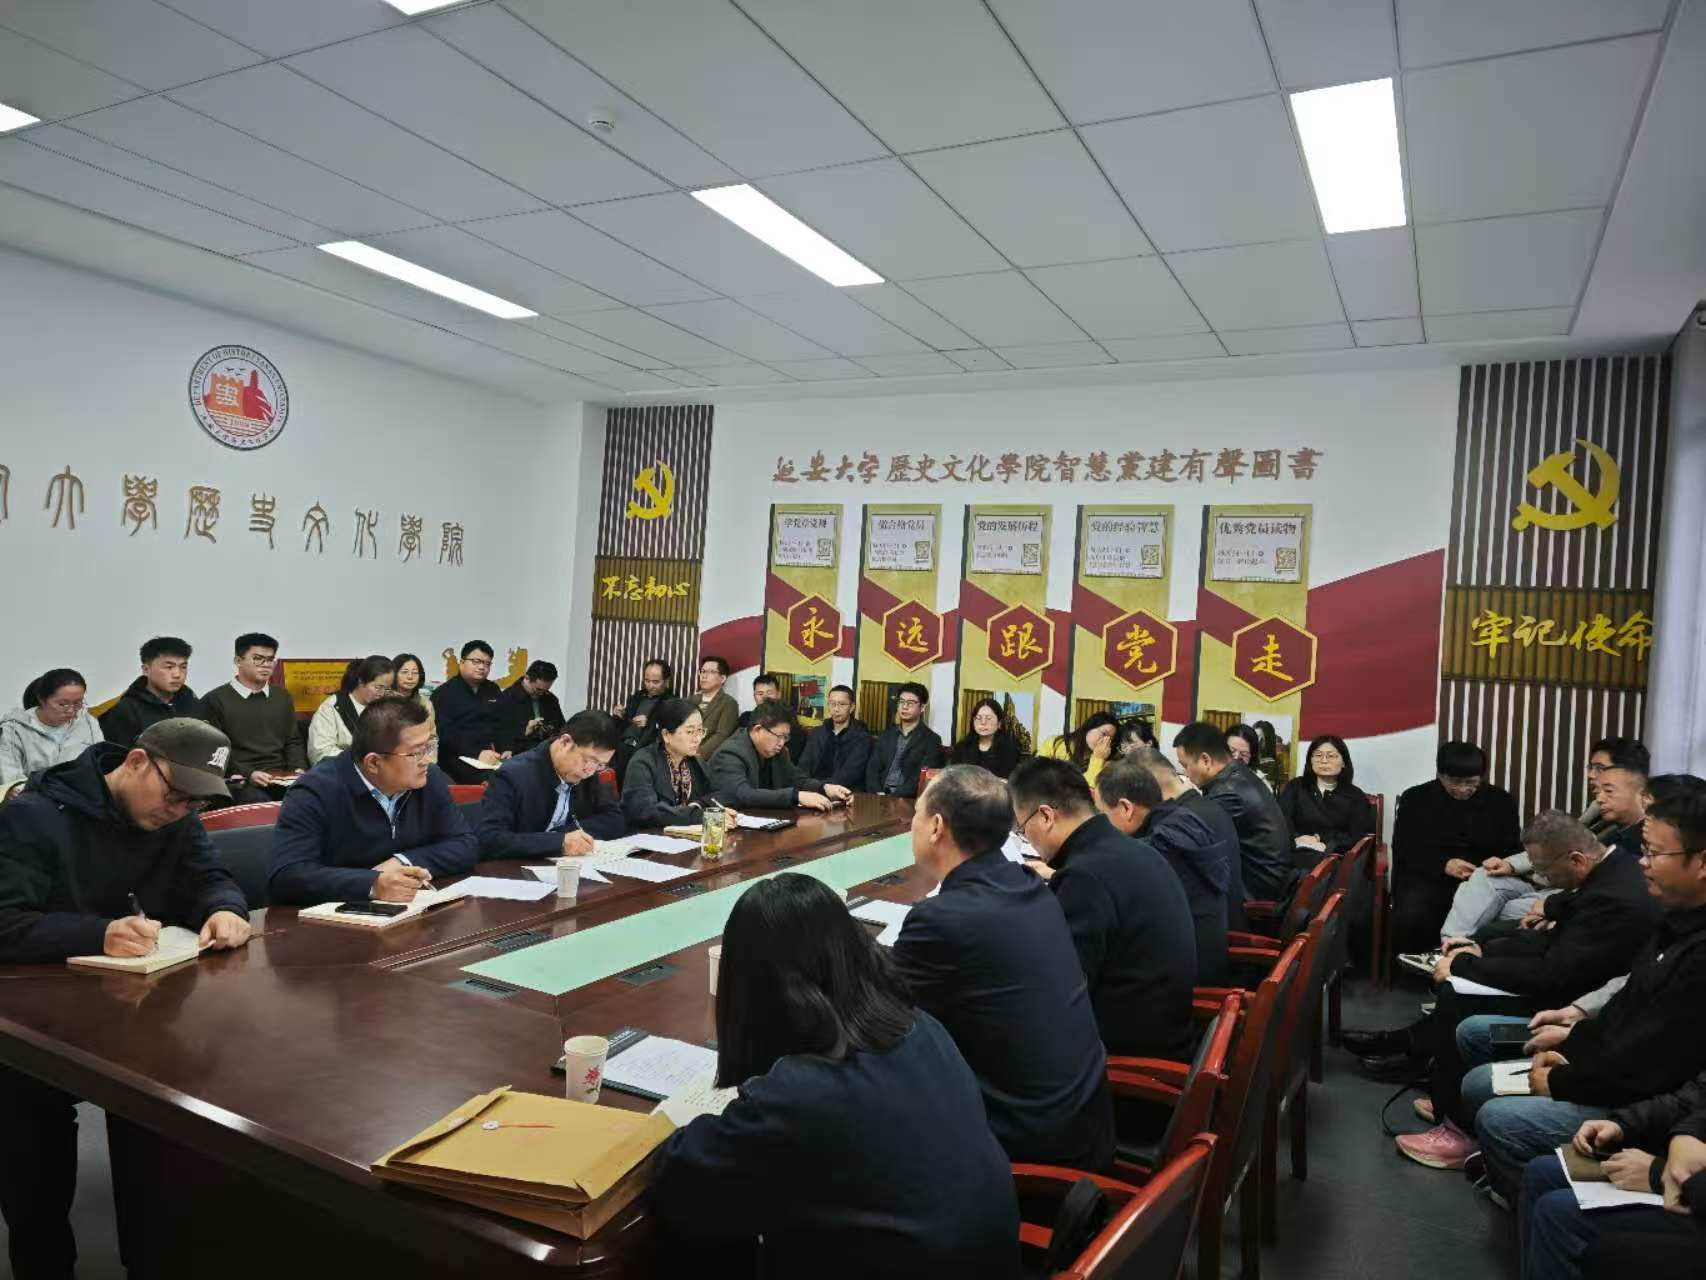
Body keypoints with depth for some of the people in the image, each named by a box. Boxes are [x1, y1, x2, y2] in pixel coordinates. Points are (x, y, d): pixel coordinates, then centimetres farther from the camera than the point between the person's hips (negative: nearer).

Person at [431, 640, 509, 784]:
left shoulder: (494, 691, 21)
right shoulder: (444, 693, 4)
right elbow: (445, 733, -8)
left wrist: (507, 750, -1)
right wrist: (476, 754, -19)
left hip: (495, 757, 5)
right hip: (460, 758, -5)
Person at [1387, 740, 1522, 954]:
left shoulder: (1501, 801, 12)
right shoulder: (1415, 798, 6)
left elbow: (1513, 848, 12)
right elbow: (1403, 849, 0)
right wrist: (1443, 865, -18)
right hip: (1427, 877, -1)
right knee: (1409, 917, -32)